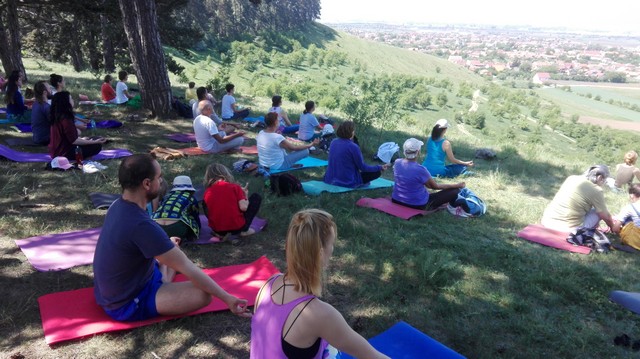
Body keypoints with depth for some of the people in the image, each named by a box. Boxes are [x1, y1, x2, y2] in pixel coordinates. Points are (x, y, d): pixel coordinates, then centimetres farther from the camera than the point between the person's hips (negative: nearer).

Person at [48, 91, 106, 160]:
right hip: (65, 153, -9)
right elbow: (73, 141, -23)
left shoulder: (58, 116, 5)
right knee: (97, 146, -8)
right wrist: (94, 142, -20)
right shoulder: (66, 120, -24)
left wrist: (81, 139, 23)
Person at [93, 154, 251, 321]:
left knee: (171, 251, 22)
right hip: (126, 304, -9)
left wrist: (165, 243, 35)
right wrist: (227, 298, -19)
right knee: (203, 294, -21)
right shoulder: (141, 225, -33)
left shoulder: (118, 206, -4)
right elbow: (188, 269, -28)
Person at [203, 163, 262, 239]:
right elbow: (243, 207, -13)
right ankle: (245, 230, 6)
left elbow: (208, 212, 11)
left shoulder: (207, 192, 3)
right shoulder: (234, 186, -5)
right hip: (237, 227, -3)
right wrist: (245, 195, 10)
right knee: (256, 197, 15)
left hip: (217, 231, 3)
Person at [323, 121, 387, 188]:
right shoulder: (353, 147, -18)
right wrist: (380, 168, 2)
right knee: (377, 172, 2)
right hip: (348, 183, -7)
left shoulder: (333, 142, 1)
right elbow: (362, 167, -9)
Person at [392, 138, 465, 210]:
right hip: (417, 205, -7)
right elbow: (435, 186, -11)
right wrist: (457, 185, 1)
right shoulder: (420, 170, -28)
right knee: (455, 190, 5)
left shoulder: (397, 162, -10)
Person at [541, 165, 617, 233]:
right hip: (569, 230, -6)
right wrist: (612, 228, 30)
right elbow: (606, 217, 10)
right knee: (597, 212, 14)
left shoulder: (571, 178, 12)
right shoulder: (596, 190, -4)